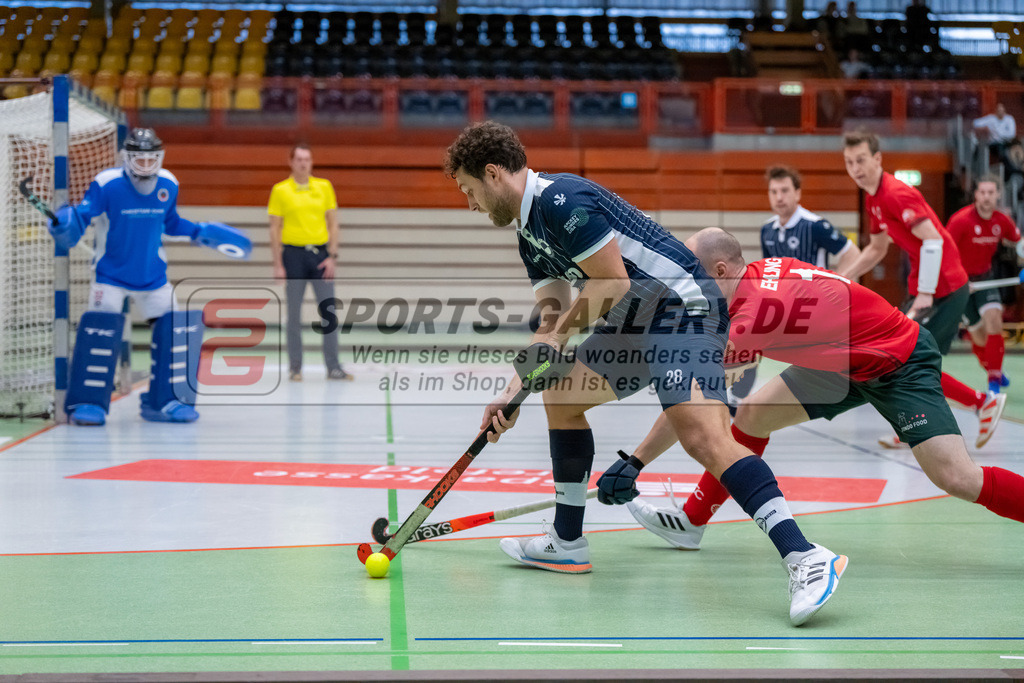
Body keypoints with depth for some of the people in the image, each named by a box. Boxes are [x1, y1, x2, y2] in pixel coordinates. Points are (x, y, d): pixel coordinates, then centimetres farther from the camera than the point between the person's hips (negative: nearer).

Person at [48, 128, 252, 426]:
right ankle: (87, 403, -8)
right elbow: (81, 216, -18)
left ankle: (164, 402, 10)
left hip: (153, 275, 5)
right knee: (100, 329, -20)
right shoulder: (107, 184, -18)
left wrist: (201, 233, 6)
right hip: (111, 274, -4)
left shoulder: (168, 185, -3)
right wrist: (65, 224, -39)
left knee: (176, 328, -3)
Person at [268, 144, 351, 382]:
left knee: (329, 311, -1)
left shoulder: (324, 186, 6)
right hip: (293, 253, -2)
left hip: (320, 252, 2)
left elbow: (333, 223, 8)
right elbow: (275, 229, 0)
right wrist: (277, 264, -5)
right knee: (294, 314, 2)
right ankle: (295, 367, 10)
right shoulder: (280, 190, 0)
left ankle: (333, 367, 5)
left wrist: (333, 256, -1)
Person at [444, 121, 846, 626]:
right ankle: (567, 543, 28)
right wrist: (515, 392, 10)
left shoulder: (561, 199, -16)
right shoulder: (530, 232, 16)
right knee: (560, 395, 20)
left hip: (684, 305, -11)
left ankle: (804, 559, -34)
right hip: (641, 319, 11)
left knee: (701, 434, -28)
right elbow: (554, 322, 18)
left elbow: (612, 282, -20)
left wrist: (558, 336, -9)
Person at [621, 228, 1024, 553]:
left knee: (956, 479, -22)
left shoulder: (755, 313, -30)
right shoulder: (759, 272, -7)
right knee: (752, 414, 6)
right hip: (847, 361, 9)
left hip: (901, 365, -9)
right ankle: (692, 521, 17)